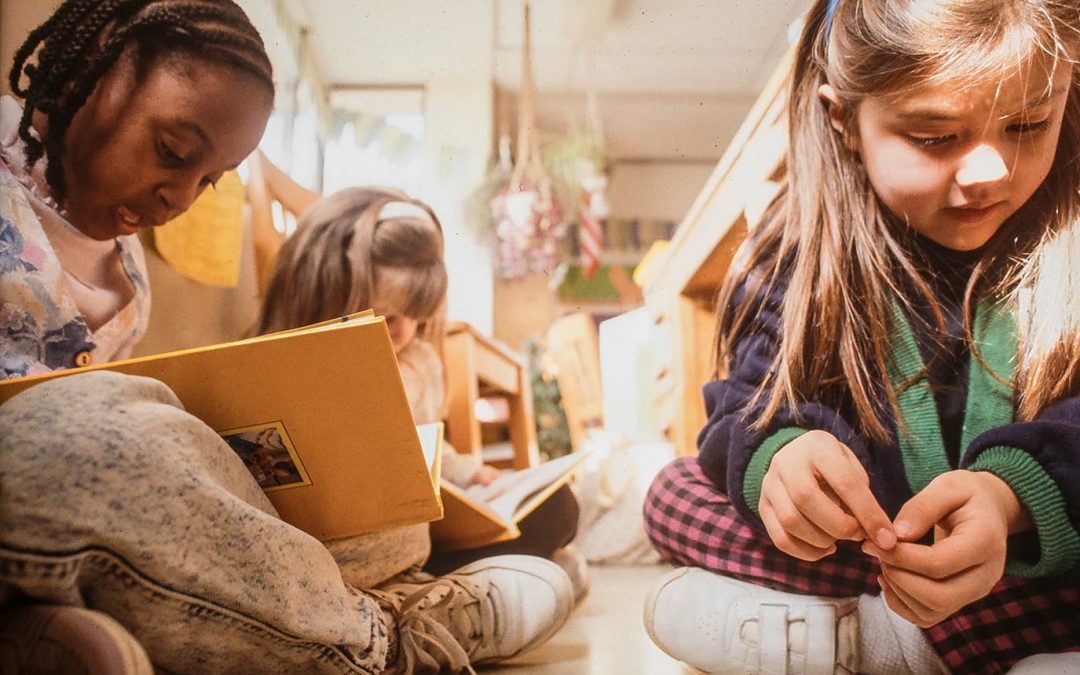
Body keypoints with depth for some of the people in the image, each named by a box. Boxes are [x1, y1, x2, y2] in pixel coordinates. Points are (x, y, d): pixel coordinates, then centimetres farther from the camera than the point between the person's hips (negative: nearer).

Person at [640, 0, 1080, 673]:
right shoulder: (799, 254, -7)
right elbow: (750, 407, -10)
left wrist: (1014, 495, -39)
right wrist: (778, 454, -35)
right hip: (861, 536, 3)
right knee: (674, 494, -19)